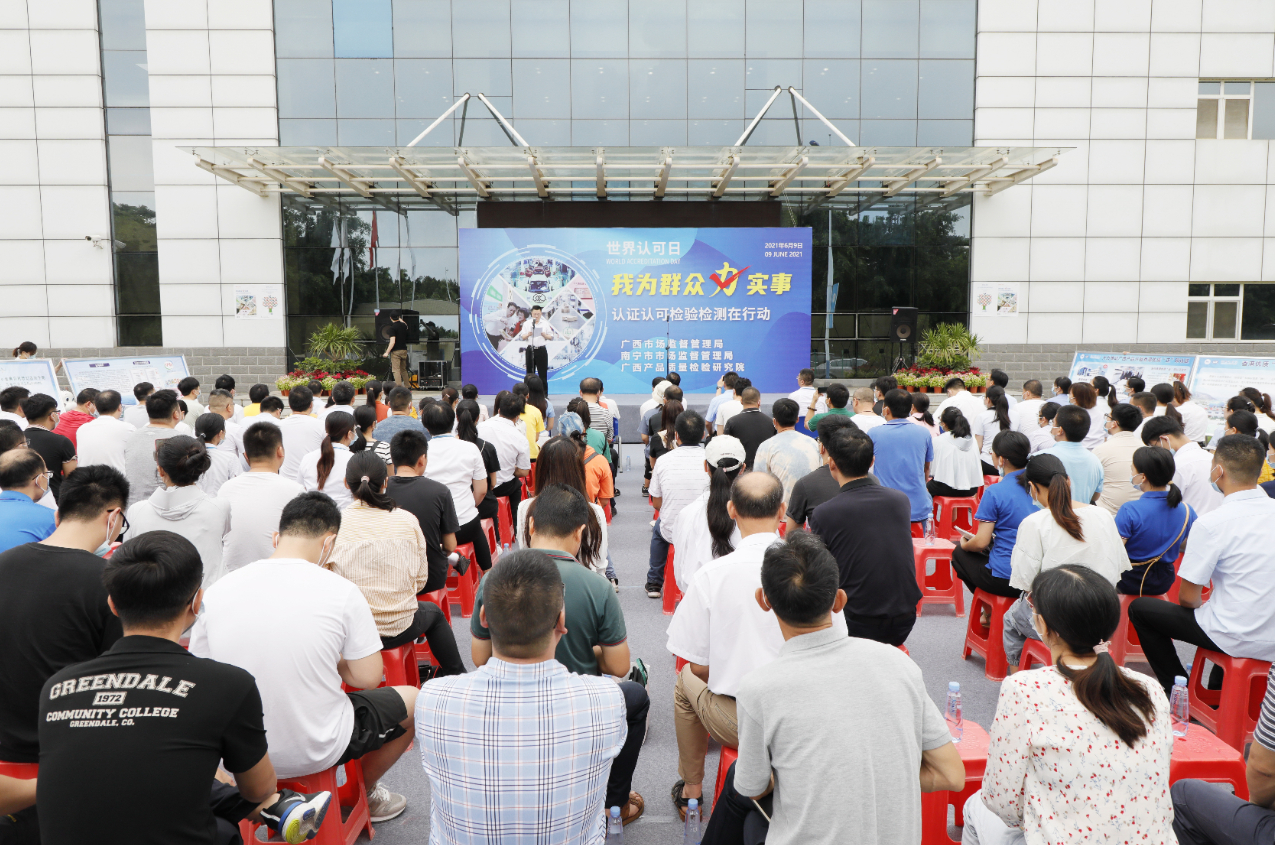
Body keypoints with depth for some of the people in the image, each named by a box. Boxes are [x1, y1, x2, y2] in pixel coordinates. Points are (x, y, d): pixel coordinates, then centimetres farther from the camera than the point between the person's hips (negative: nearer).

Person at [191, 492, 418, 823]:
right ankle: (364, 795, 40)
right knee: (412, 699, 23)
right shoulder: (340, 591, -17)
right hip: (320, 750, -5)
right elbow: (367, 678, -11)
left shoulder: (216, 591, -7)